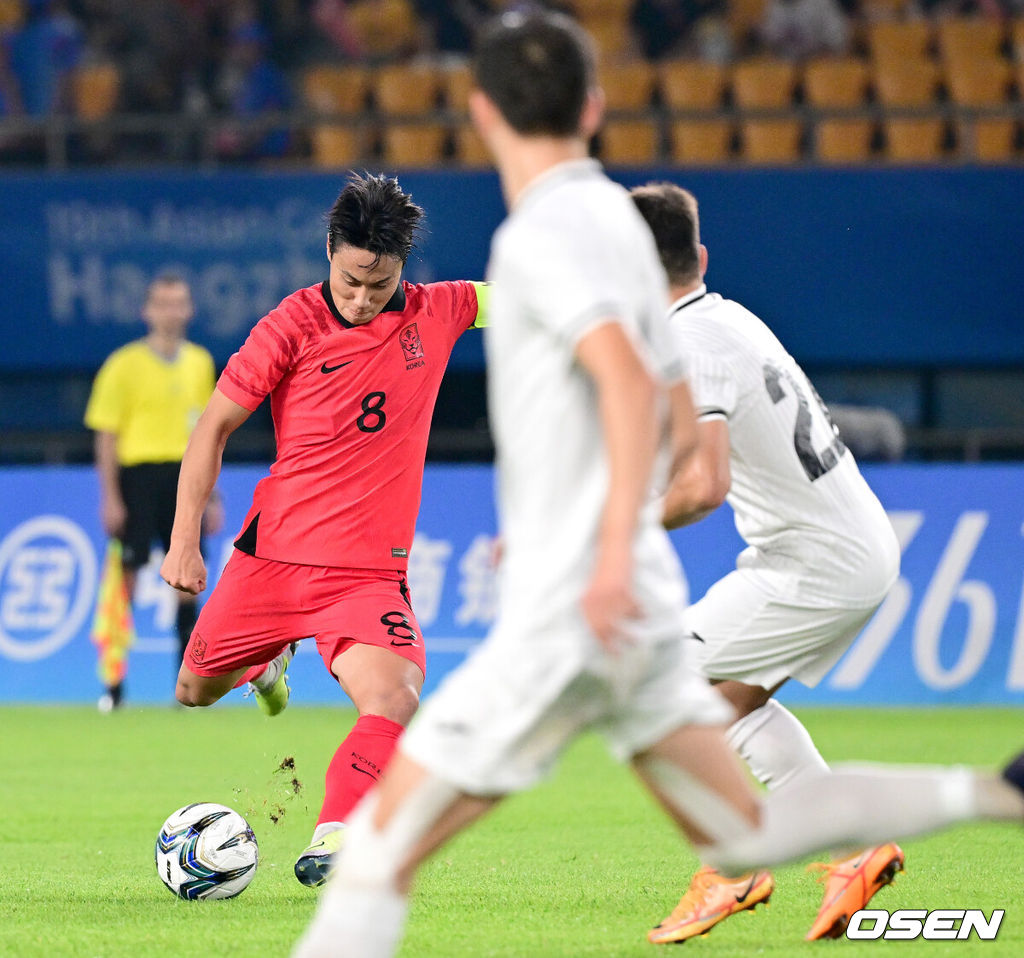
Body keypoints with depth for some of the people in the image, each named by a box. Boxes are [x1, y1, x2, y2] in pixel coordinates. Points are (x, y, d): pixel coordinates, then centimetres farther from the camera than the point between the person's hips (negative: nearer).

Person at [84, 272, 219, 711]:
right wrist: (110, 497, -9)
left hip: (185, 480, 4)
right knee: (128, 574, -7)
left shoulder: (200, 363, 12)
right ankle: (113, 683, -1)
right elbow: (106, 436, -3)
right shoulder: (125, 365, -3)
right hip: (138, 473, -4)